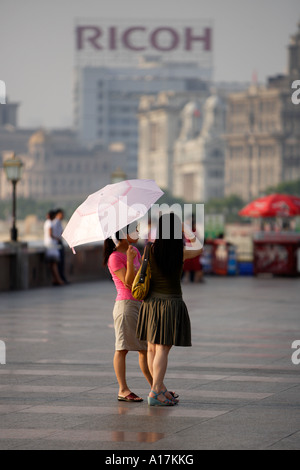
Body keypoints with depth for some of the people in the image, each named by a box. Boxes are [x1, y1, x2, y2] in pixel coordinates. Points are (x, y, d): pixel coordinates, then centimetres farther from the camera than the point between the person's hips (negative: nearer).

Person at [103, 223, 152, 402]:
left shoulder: (135, 251, 13)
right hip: (126, 304, -8)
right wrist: (130, 260, -28)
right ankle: (123, 390, 1)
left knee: (146, 349, 9)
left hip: (142, 303, 8)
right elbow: (128, 282, -18)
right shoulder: (115, 257, -11)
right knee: (122, 348, -2)